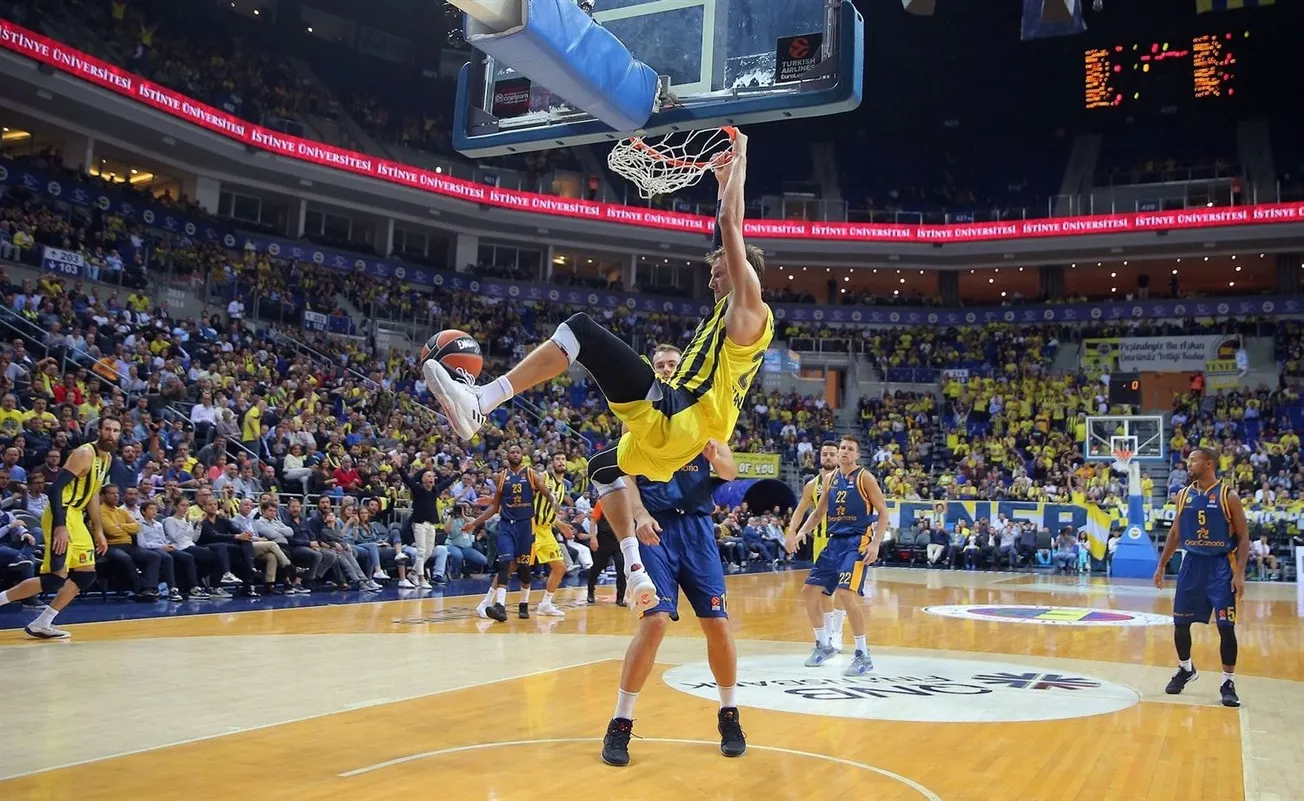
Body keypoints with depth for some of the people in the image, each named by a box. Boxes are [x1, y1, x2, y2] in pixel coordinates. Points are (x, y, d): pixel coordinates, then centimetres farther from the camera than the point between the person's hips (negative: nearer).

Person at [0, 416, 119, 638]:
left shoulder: (107, 458, 12)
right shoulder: (85, 453, -15)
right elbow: (56, 488, -21)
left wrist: (99, 532, 21)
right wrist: (60, 526, -29)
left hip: (76, 517, 10)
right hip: (62, 516, -10)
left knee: (86, 575, 9)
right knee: (56, 578, -15)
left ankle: (41, 624, 13)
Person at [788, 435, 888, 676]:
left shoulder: (864, 478, -6)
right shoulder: (831, 478, 11)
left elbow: (883, 513, -7)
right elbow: (819, 513, 18)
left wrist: (876, 543, -18)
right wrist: (801, 533, 2)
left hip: (857, 542, -7)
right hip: (835, 541, 7)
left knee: (846, 593, -23)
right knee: (809, 591, 6)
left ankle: (863, 656, -10)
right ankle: (824, 645, 24)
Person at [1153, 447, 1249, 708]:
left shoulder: (1228, 496, -8)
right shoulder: (1184, 495, 5)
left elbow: (1243, 536, -7)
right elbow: (1175, 533, 12)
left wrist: (1240, 573, -15)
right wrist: (1161, 566, 9)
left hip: (1220, 566, -4)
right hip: (1192, 563, 5)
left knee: (1226, 627, -4)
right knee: (1180, 622, 8)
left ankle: (1228, 682, 8)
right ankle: (1185, 669, 30)